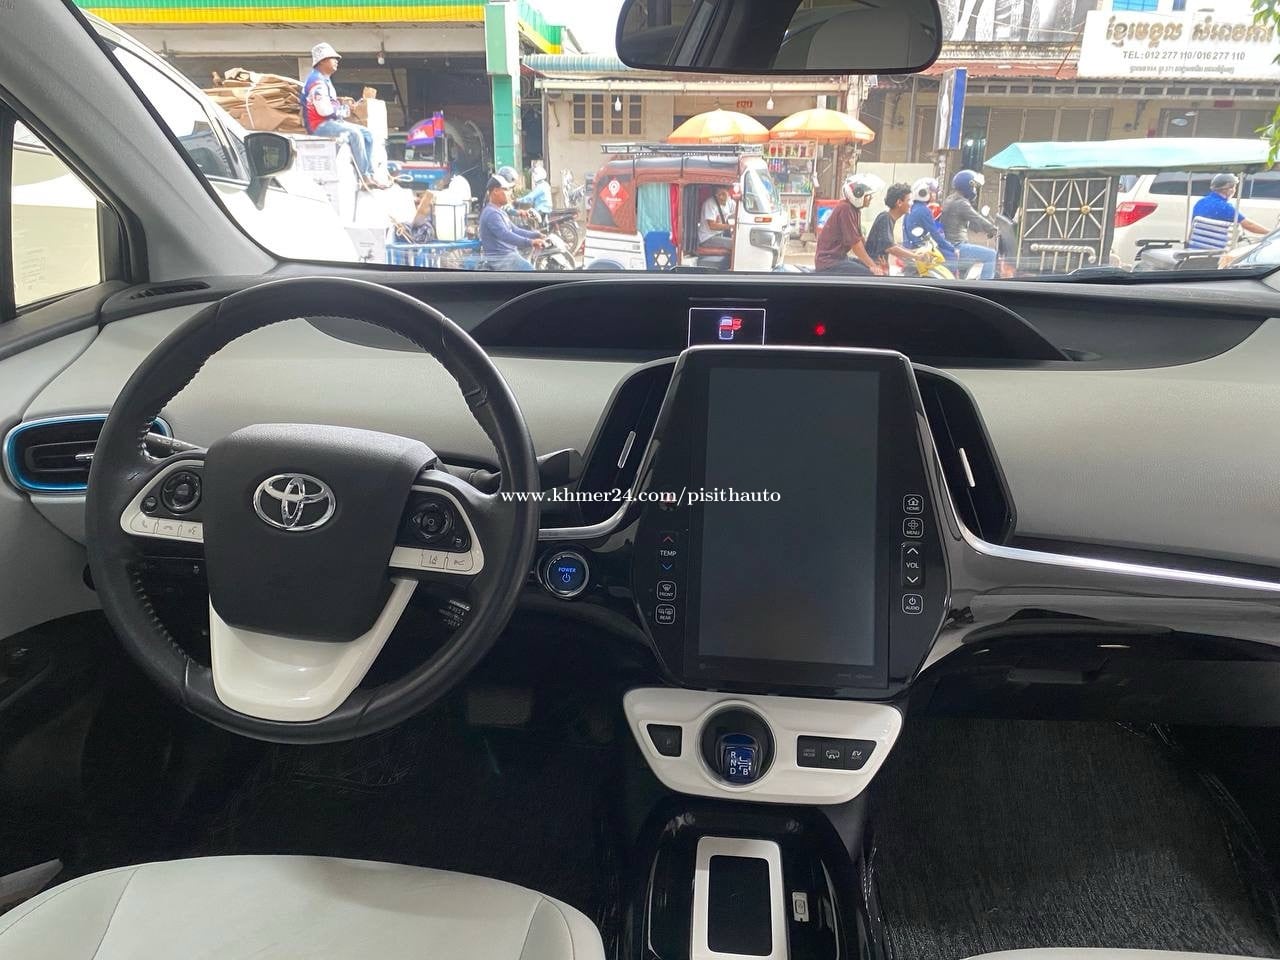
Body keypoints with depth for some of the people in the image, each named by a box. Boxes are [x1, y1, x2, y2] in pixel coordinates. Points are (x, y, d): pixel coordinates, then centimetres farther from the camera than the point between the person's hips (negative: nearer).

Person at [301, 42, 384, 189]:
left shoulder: (324, 79, 19)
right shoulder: (317, 81, -15)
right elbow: (323, 109, -23)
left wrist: (341, 103, 5)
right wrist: (343, 109, -10)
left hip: (330, 122, 11)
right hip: (319, 125, -11)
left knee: (366, 133, 2)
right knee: (354, 134, -29)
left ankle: (369, 174, -6)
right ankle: (364, 177, -25)